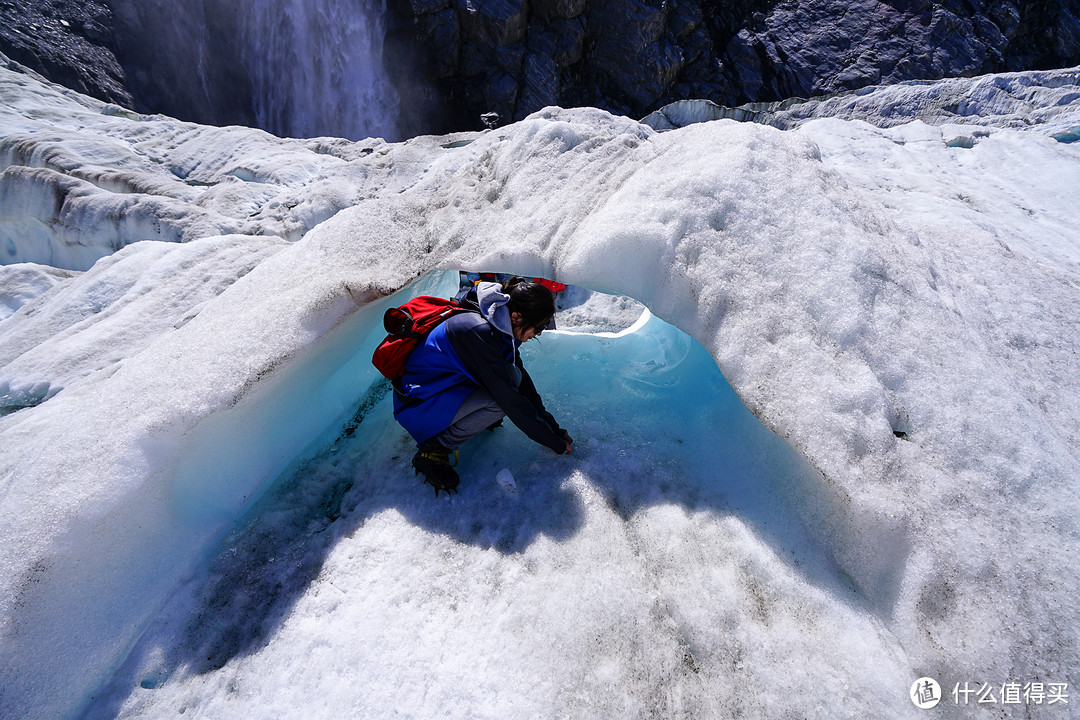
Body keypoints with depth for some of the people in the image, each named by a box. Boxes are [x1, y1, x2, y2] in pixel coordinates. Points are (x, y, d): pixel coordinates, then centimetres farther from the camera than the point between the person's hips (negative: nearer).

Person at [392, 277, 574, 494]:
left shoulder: (500, 325, -3)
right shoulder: (478, 332, -31)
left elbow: (524, 383, 5)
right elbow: (511, 401, -28)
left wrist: (554, 427, 4)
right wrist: (554, 442, -18)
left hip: (447, 385, 8)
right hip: (417, 404, -8)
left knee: (513, 376, -9)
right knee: (500, 402, -27)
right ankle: (433, 450, -11)